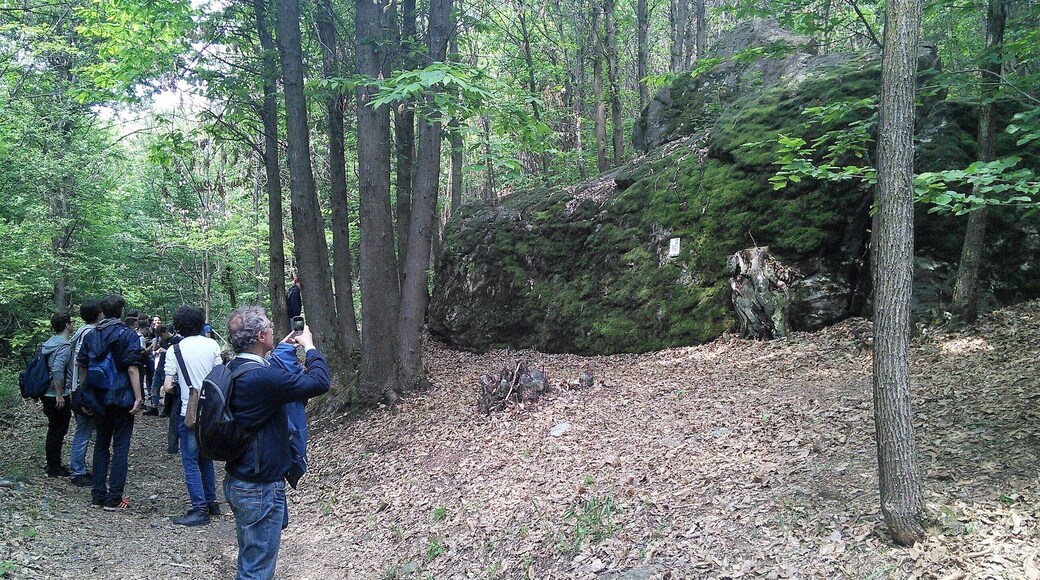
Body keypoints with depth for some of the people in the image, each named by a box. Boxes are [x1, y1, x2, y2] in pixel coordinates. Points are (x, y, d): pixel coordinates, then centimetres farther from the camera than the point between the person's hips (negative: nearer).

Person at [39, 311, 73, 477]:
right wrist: (59, 395, -23)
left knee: (54, 431, 18)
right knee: (57, 432, 1)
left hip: (47, 394, 9)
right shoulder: (64, 346, -18)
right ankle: (54, 468, 9)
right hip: (58, 397, -9)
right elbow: (57, 370, -29)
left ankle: (52, 465, 27)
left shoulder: (49, 343, 9)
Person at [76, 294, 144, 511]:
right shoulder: (128, 334, -9)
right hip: (122, 397, -5)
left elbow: (82, 365, 11)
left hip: (99, 398, 5)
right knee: (120, 447, 0)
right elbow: (132, 368, -15)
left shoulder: (91, 335, 8)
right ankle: (114, 499, 0)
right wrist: (138, 397, -12)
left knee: (101, 444, 14)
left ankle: (98, 495, 16)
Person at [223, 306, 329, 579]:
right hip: (260, 489, -9)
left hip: (237, 482, 10)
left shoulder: (231, 370, 2)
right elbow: (319, 382, -22)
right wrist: (309, 346, -7)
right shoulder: (263, 378, -26)